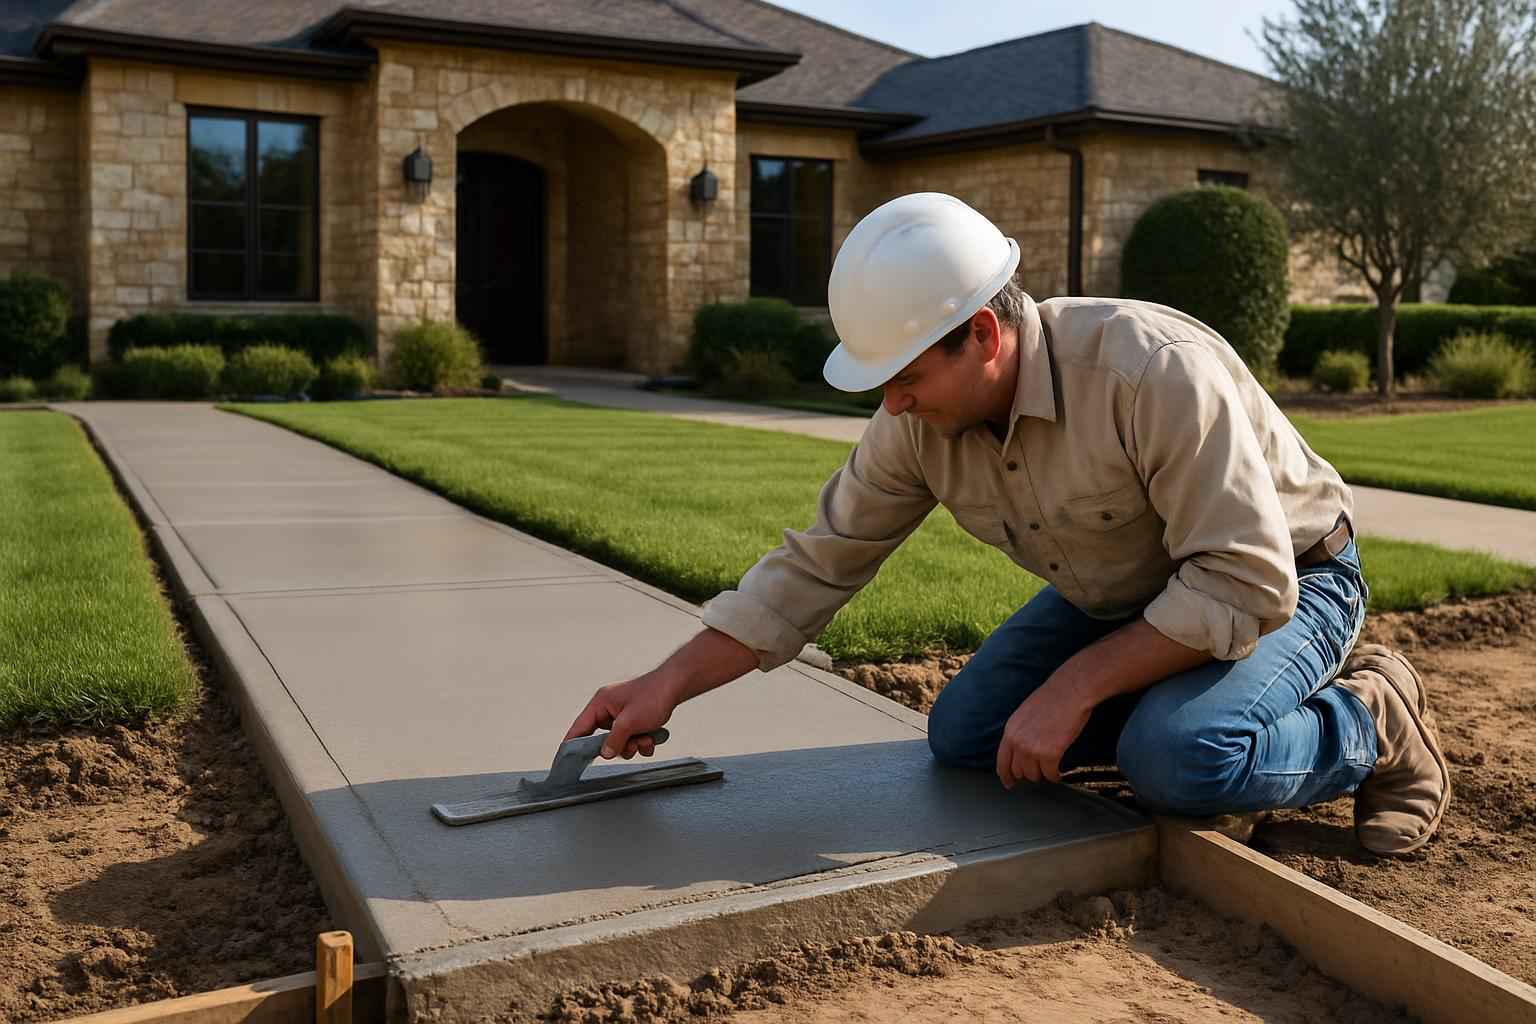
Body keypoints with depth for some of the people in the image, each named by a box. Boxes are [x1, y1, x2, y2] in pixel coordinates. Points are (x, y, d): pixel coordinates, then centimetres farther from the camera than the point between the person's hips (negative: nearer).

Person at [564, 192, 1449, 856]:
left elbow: (1246, 586, -34)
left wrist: (1072, 687, -32)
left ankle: (1370, 723, -2)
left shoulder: (1153, 372, -36)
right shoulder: (919, 424, -16)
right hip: (1125, 594, 6)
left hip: (1282, 583, -6)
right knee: (964, 736, -5)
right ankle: (1174, 713, 8)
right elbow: (820, 563, -9)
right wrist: (668, 685, -14)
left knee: (1179, 761, -32)